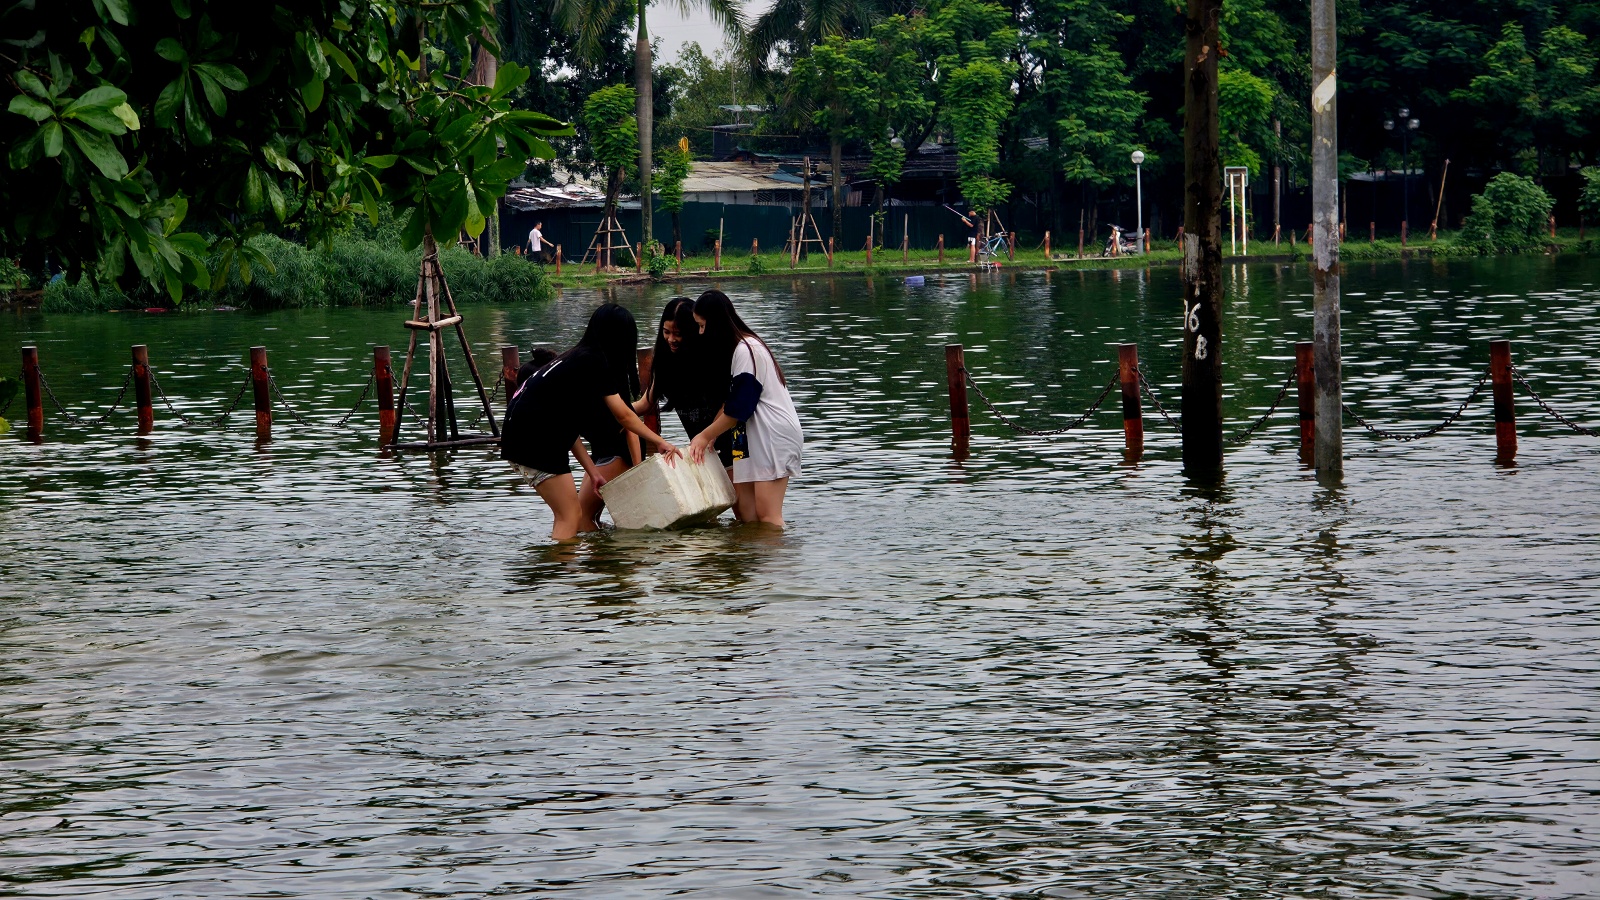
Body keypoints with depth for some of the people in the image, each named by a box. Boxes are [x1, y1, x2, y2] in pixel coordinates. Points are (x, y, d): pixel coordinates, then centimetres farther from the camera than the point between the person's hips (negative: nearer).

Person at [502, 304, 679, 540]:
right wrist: (659, 442, 1)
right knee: (570, 516, -9)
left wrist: (592, 471, 16)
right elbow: (622, 415, -8)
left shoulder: (578, 358, 18)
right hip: (534, 439, -10)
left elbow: (570, 430, 18)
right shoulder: (594, 362, -9)